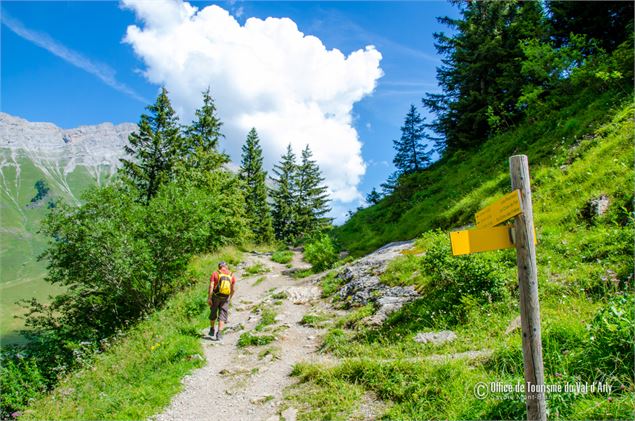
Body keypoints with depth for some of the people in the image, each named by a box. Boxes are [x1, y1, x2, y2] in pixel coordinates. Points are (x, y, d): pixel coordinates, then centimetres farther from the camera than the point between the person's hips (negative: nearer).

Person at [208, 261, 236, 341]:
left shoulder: (215, 274, -4)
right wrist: (230, 298, 17)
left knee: (213, 313, 18)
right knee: (222, 316, 4)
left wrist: (209, 298, -11)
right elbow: (233, 289, 3)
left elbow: (211, 287, -13)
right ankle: (219, 334, -7)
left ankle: (212, 331, 31)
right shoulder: (232, 275, 3)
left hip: (216, 296, -1)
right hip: (226, 298, 1)